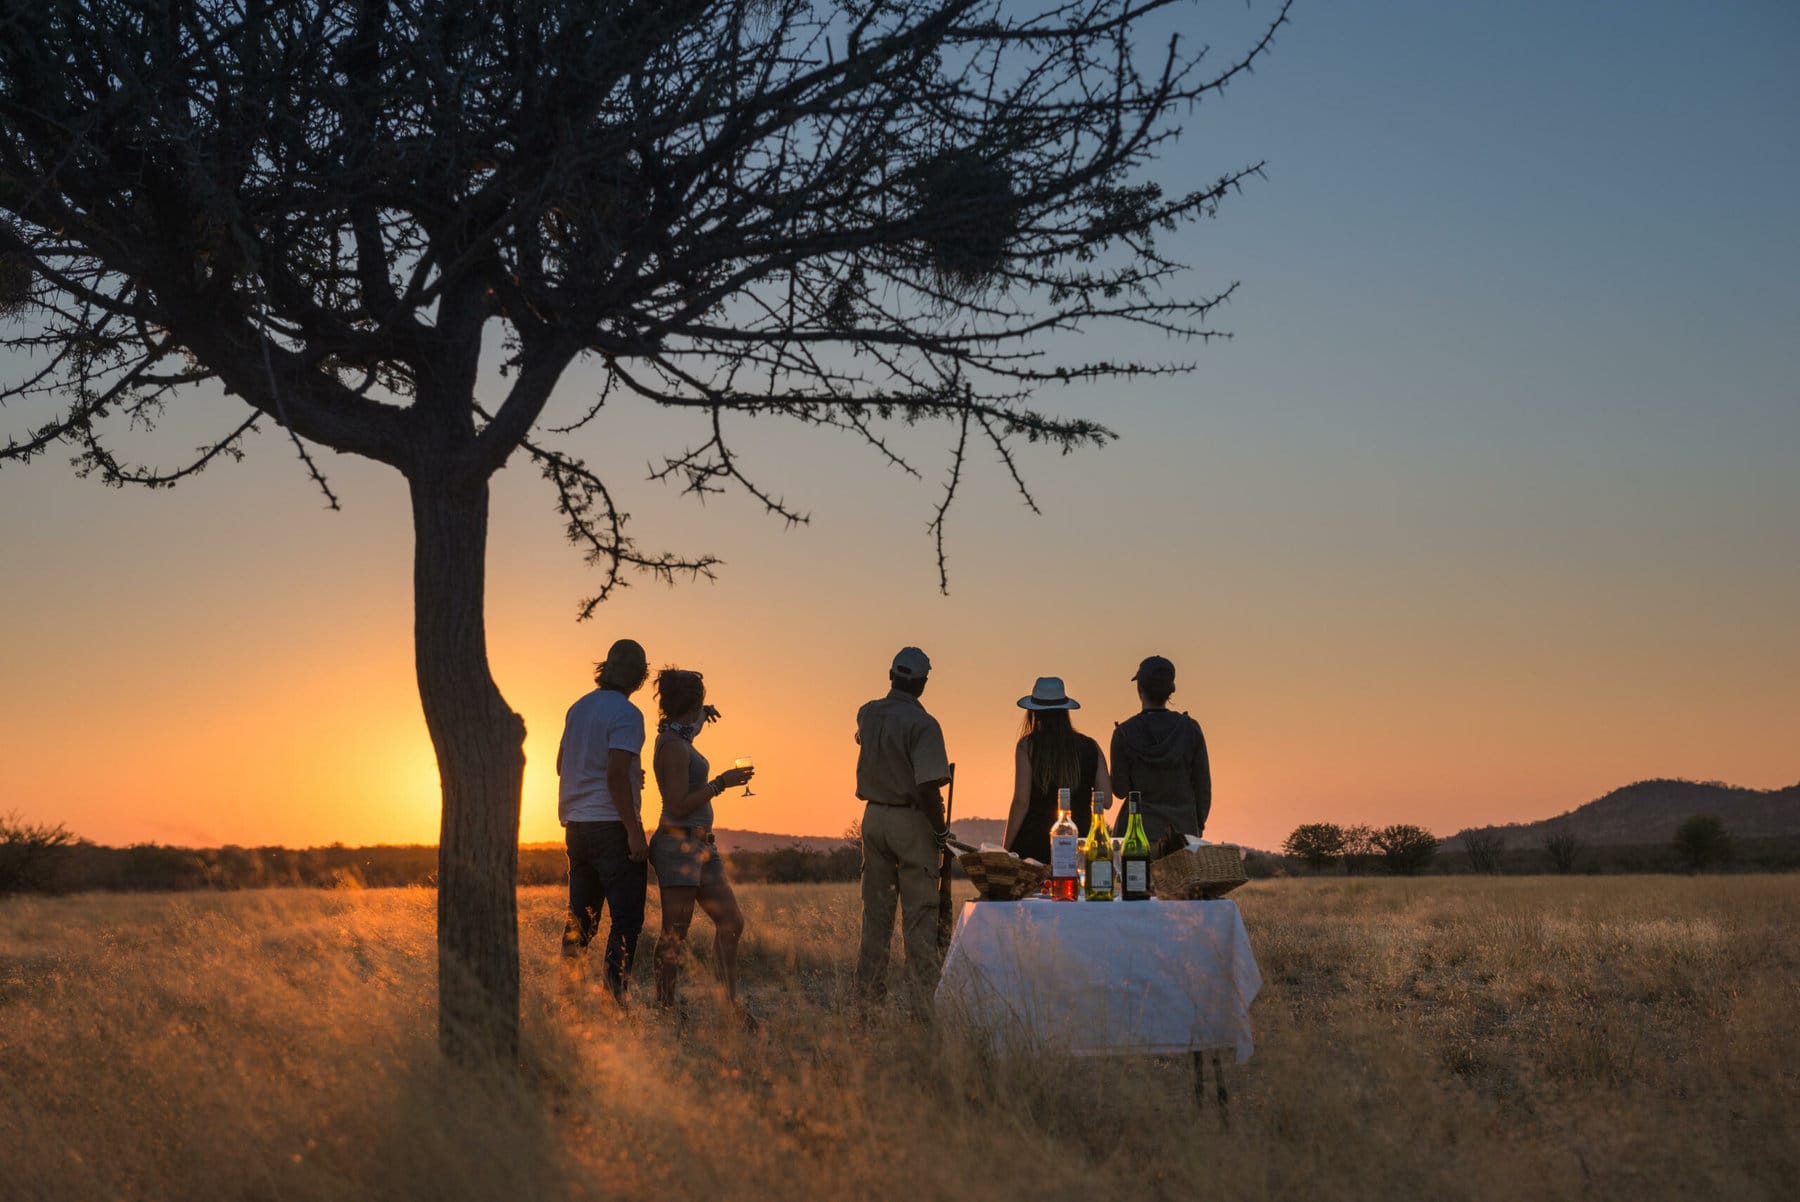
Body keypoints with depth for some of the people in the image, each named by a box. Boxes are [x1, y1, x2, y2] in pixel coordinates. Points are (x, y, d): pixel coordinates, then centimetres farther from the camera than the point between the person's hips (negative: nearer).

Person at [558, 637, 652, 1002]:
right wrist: (634, 831, -19)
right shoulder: (626, 714, -12)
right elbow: (616, 774, -20)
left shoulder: (579, 708, 12)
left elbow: (562, 764, 22)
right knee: (627, 917, -5)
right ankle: (614, 994, -12)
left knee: (581, 918, 14)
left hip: (576, 824, 8)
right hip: (611, 823, -8)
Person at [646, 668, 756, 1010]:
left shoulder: (675, 737, 13)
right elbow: (680, 805, -19)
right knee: (675, 932, -6)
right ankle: (664, 1007, -2)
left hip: (700, 846, 10)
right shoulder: (674, 747, -15)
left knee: (731, 922, 6)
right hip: (679, 844, -10)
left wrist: (701, 715, 29)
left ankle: (730, 1004, 8)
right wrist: (721, 782, -13)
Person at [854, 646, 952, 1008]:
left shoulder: (867, 714, 4)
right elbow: (927, 788, -21)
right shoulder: (922, 724, -16)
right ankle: (922, 998, -2)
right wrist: (941, 831, -11)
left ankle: (868, 989, 16)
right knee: (919, 914, -1)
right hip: (911, 820, -6)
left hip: (874, 817, 6)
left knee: (876, 909, 14)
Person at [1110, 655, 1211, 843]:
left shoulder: (1125, 733, -8)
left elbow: (1120, 790, -4)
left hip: (1139, 828, -2)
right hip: (1183, 827, 2)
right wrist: (1199, 825, 14)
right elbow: (1203, 784, 3)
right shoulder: (1190, 729, -3)